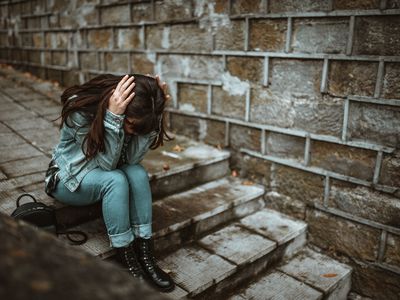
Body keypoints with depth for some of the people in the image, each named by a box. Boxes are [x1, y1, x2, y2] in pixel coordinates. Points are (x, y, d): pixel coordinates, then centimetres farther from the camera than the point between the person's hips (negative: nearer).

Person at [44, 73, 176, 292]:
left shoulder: (135, 115, -17)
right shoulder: (80, 109, -31)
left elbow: (132, 158, -24)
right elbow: (106, 162, -31)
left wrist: (152, 117, -34)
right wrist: (113, 117, -44)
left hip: (101, 173, 4)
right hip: (68, 178, -4)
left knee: (138, 174, -27)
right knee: (115, 180, -33)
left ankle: (145, 255, -22)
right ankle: (127, 261, -21)